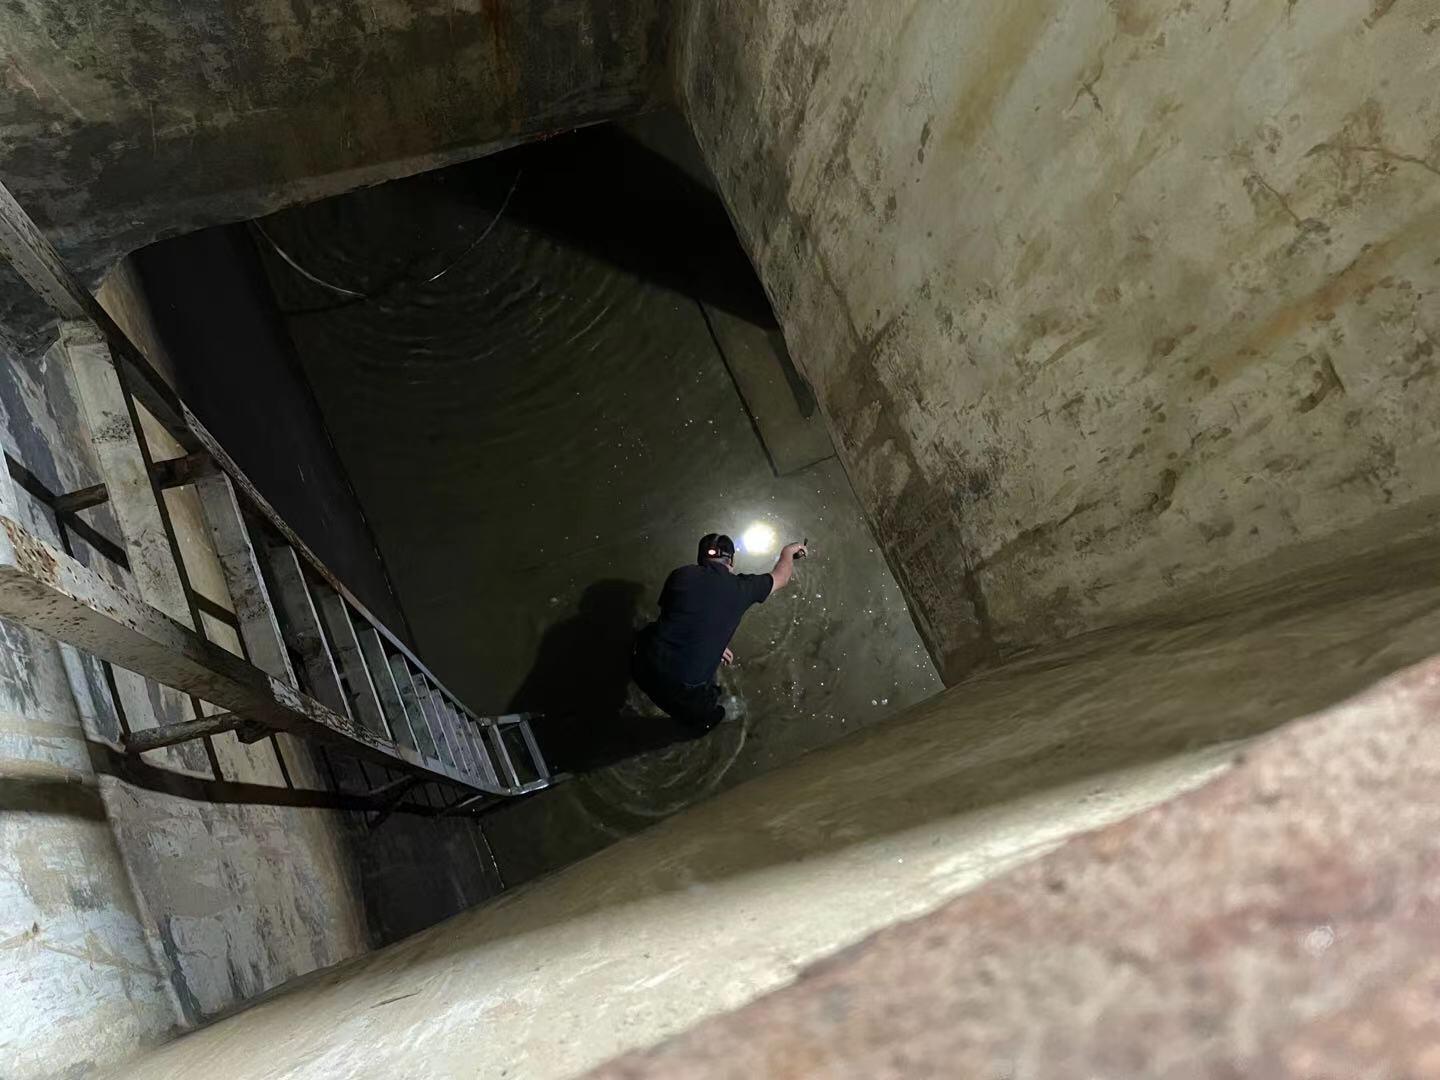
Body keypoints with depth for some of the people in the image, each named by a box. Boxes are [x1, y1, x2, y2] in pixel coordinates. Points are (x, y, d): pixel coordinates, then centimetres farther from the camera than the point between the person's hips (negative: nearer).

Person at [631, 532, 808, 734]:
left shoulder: (681, 574, 2)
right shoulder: (741, 587, -1)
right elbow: (781, 578, 19)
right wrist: (787, 552, 40)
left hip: (643, 664, 3)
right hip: (684, 685, -3)